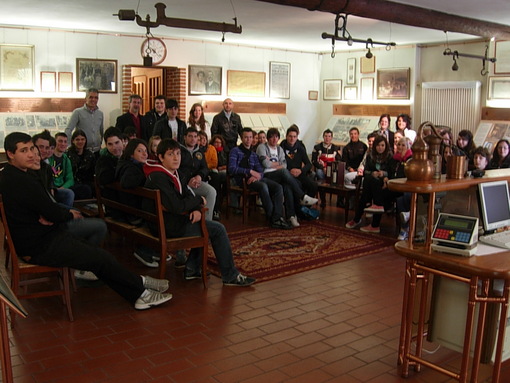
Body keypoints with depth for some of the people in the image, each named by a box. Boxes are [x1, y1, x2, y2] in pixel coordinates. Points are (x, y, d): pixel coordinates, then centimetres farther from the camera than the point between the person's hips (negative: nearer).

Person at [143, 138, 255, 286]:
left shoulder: (174, 173, 10)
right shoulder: (159, 178, -21)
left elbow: (187, 195, 10)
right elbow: (177, 206, -28)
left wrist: (196, 209, -12)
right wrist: (199, 200, -12)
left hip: (174, 220, 10)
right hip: (168, 226, -10)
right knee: (218, 229, -4)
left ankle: (192, 270, 22)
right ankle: (230, 276, 5)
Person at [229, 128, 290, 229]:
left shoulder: (254, 155, 27)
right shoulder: (235, 151, 7)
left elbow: (261, 171, 17)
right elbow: (232, 169, -7)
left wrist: (257, 176, -10)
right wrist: (250, 171, -14)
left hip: (254, 178, 6)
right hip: (242, 179, -6)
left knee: (278, 187, -17)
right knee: (263, 186, -34)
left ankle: (277, 217, -28)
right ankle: (271, 218, -28)